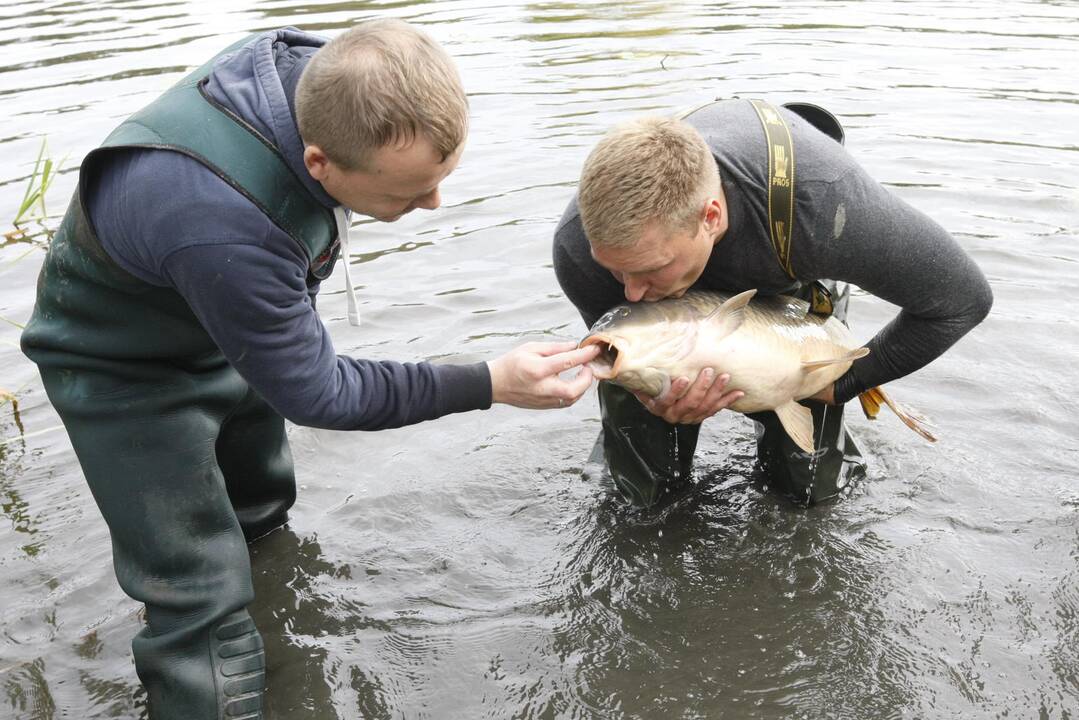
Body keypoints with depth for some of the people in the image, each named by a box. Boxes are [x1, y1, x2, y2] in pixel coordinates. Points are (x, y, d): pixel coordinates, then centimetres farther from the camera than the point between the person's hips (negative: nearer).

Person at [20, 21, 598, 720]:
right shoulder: (224, 229, -45)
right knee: (205, 604, -6)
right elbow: (312, 392, -28)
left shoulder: (324, 74, -23)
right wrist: (490, 384, -28)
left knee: (264, 510, 24)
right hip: (123, 369, -7)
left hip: (234, 326, 8)